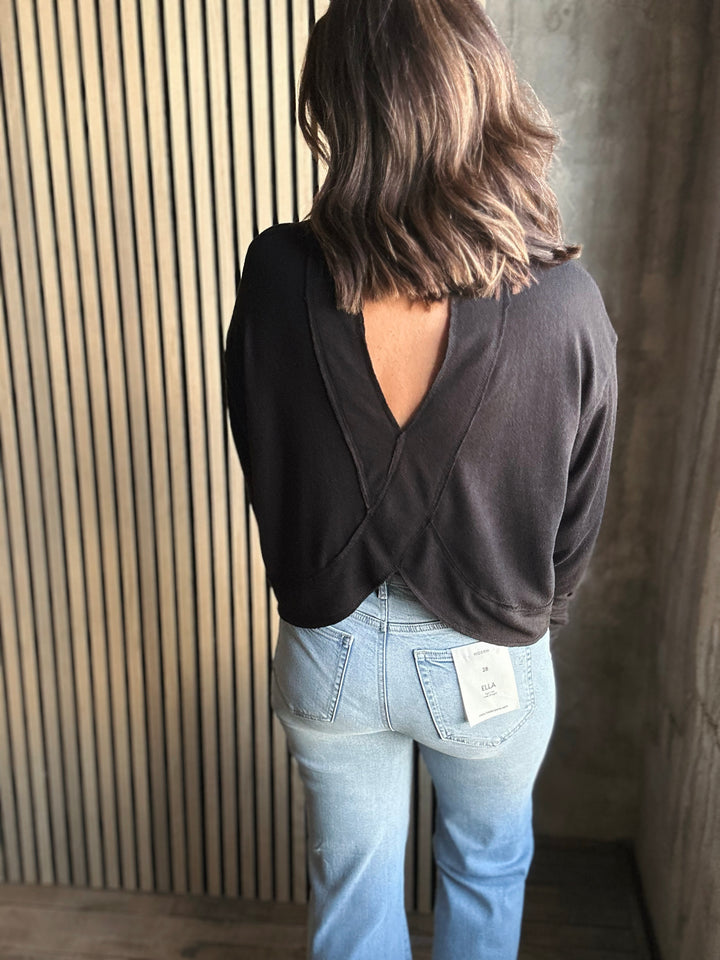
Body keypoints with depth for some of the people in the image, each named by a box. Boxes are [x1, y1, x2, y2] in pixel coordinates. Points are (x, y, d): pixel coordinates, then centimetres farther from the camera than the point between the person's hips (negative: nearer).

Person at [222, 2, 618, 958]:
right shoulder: (565, 304, -21)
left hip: (328, 649, 1)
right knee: (487, 869, 30)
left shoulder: (275, 280, -19)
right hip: (489, 660, 0)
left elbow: (263, 472, -5)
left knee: (352, 882, 27)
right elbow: (580, 517, -8)